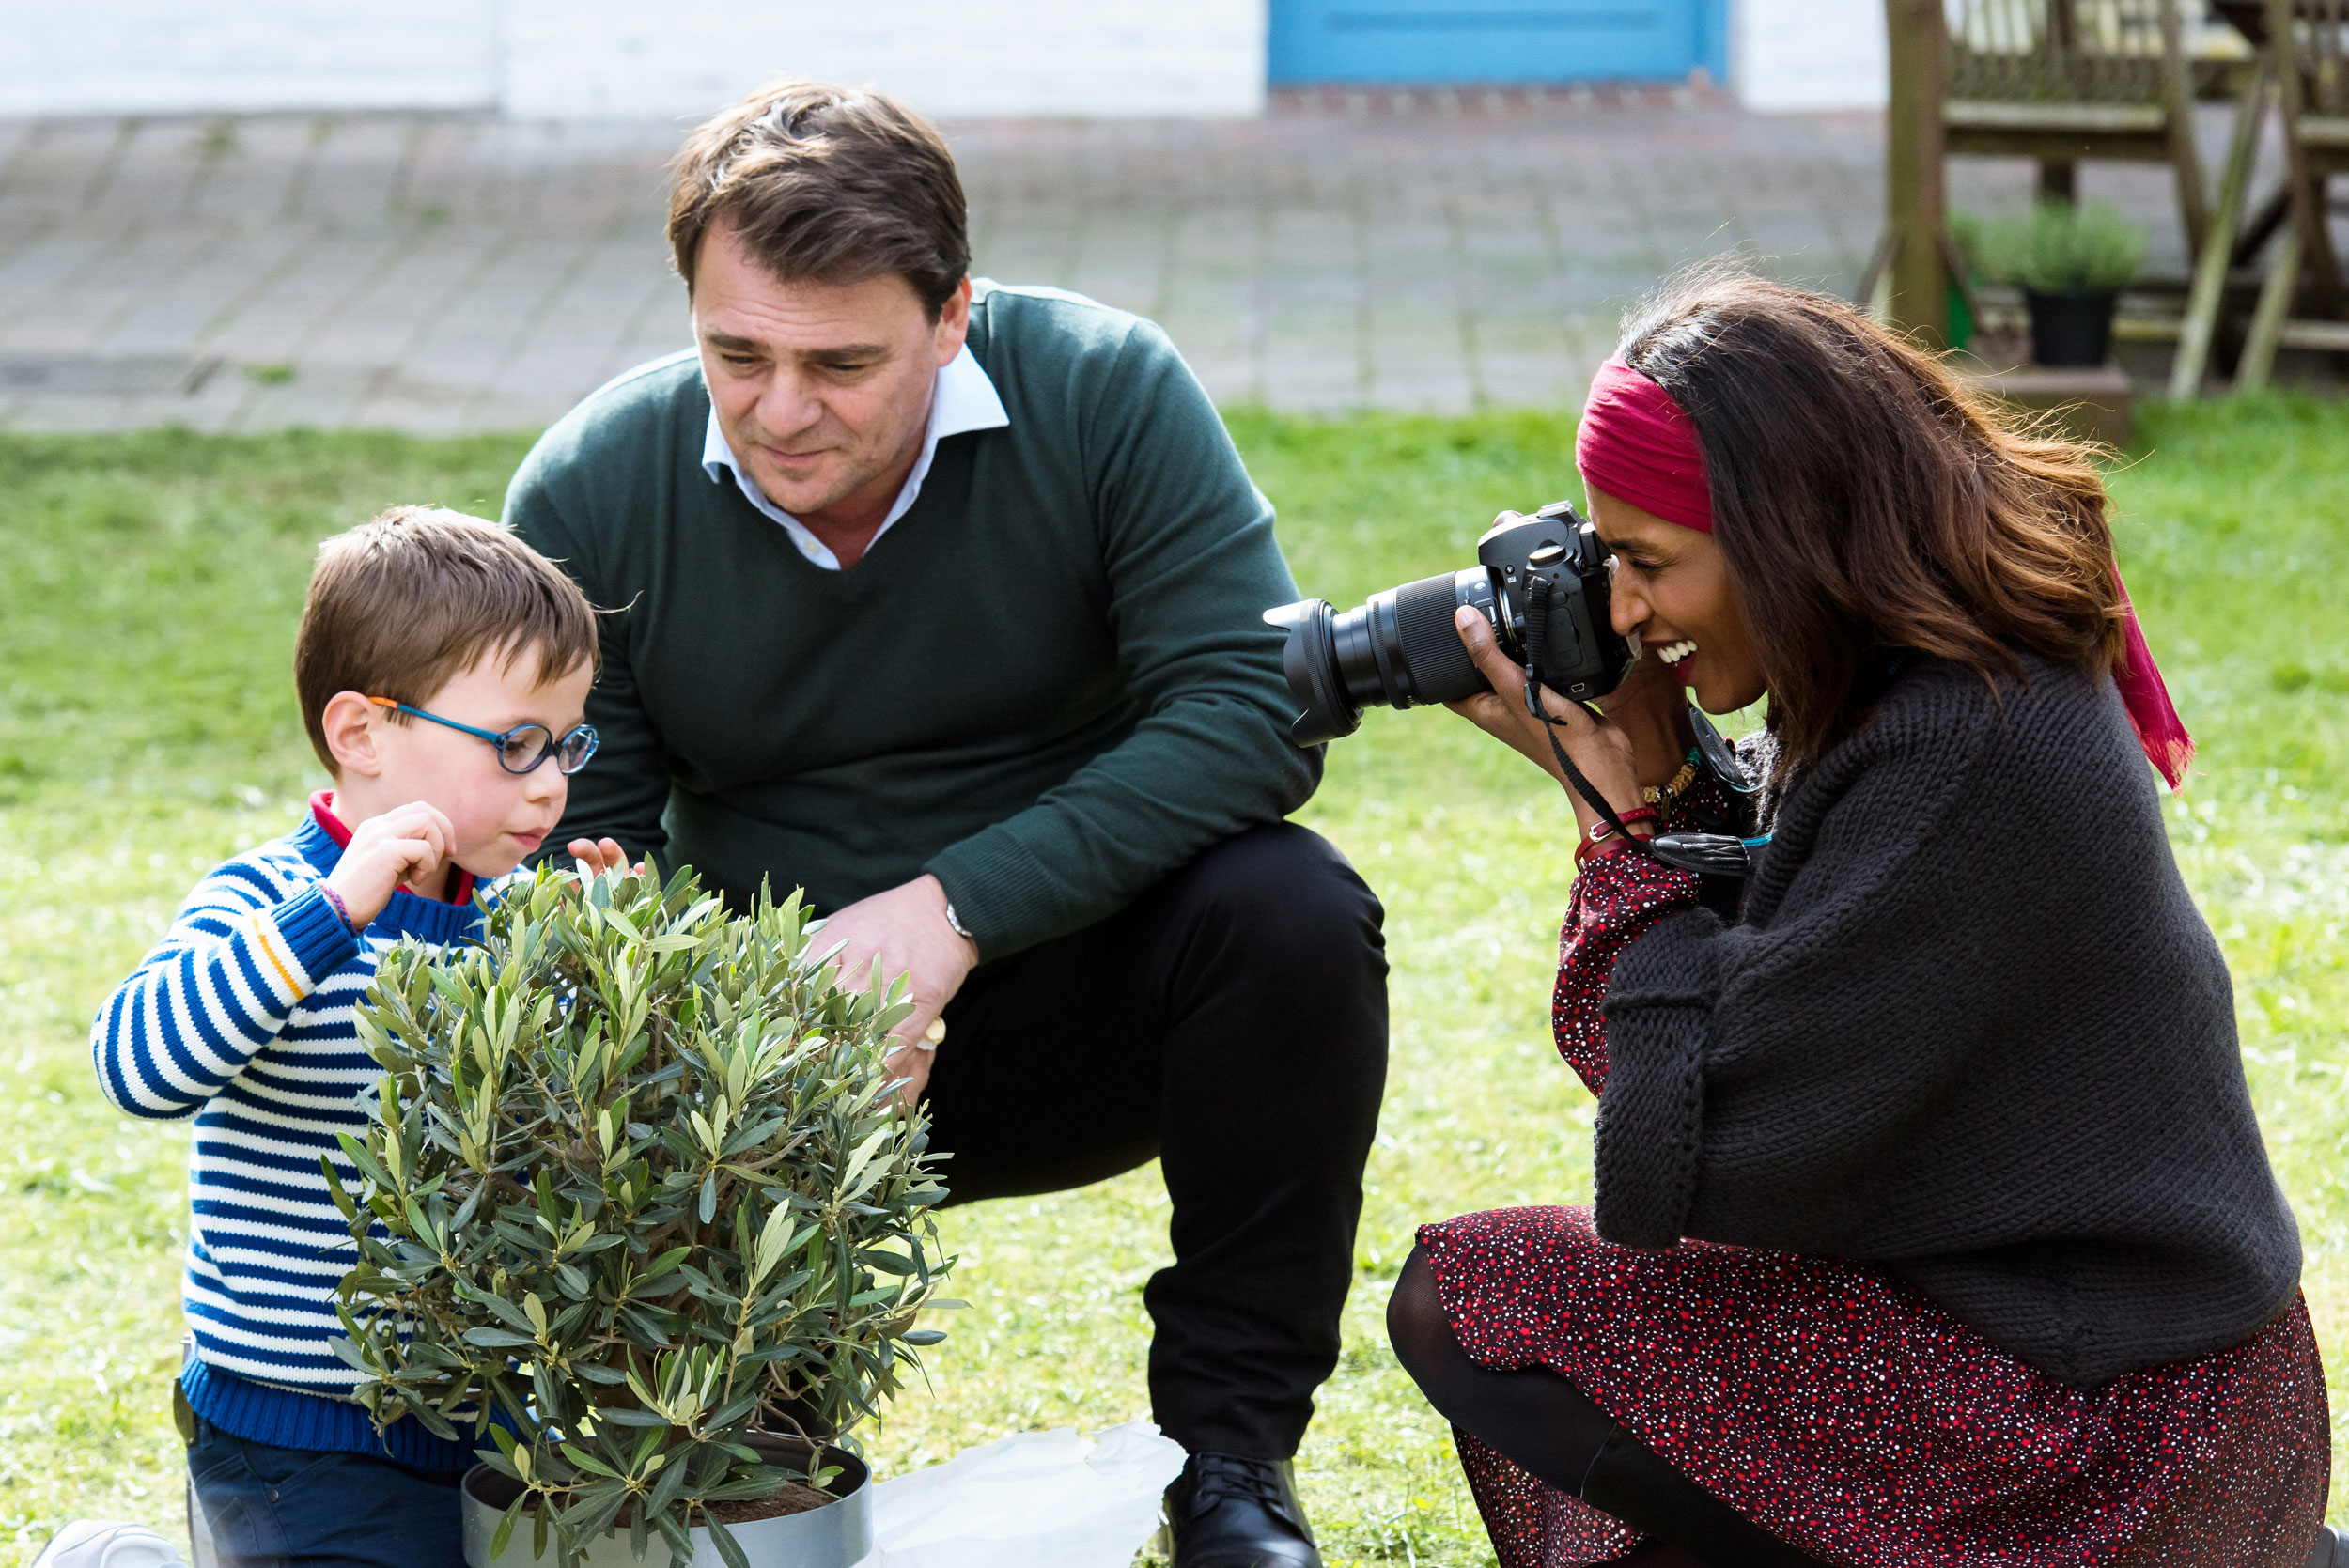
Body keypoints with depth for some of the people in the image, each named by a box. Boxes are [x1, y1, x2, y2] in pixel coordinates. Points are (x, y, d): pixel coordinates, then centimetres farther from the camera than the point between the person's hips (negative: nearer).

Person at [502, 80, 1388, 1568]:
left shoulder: (1104, 395, -15)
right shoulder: (589, 494, -10)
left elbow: (1255, 708, -22)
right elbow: (579, 849, -7)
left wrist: (953, 910, -30)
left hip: (1077, 999, 0)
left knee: (1291, 910, -30)